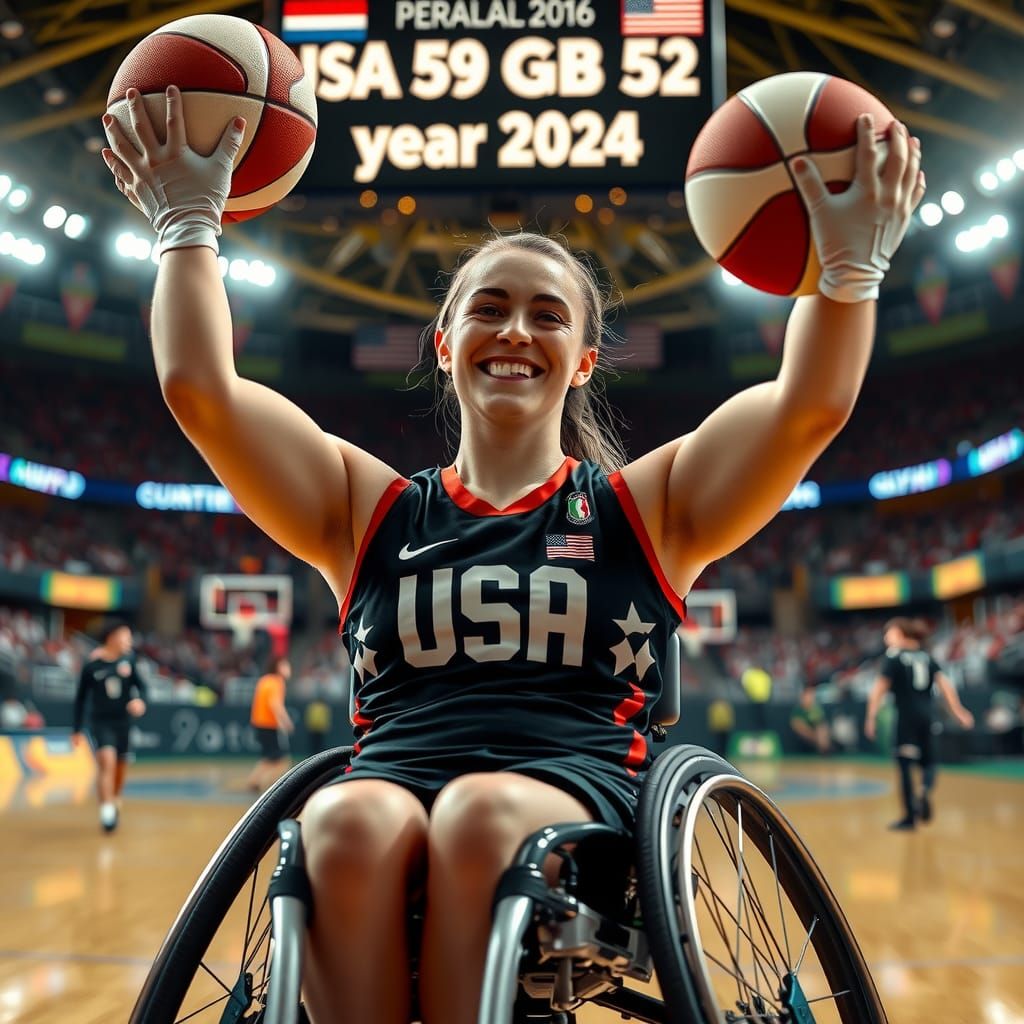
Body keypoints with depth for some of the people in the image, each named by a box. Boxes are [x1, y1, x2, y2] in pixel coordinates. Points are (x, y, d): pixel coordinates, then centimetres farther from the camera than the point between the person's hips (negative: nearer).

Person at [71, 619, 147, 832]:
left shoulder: (129, 658, -2)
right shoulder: (92, 665, -9)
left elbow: (140, 684, 3)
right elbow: (81, 698, 1)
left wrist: (139, 700, -21)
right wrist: (76, 729, 4)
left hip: (123, 721, 4)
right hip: (100, 721, -3)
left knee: (121, 766, 13)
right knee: (107, 760, -22)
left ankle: (116, 800, 39)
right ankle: (106, 808, -18)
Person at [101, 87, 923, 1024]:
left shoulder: (647, 505, 16)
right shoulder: (369, 508, 19)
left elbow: (812, 403, 4)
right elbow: (200, 389, 11)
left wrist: (852, 261, -8)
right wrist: (189, 224, 14)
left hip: (579, 790, -1)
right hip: (393, 769, 1)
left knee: (483, 812, -34)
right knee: (350, 821, -33)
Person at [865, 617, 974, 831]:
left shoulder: (893, 656, -3)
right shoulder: (926, 656, 13)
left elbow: (880, 688, -10)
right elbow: (944, 683, 4)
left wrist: (870, 718, -8)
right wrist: (958, 711, 2)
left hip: (906, 717, -5)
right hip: (926, 716, 5)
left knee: (904, 765, 2)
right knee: (928, 761, 15)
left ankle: (910, 816, 2)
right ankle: (926, 789, -17)